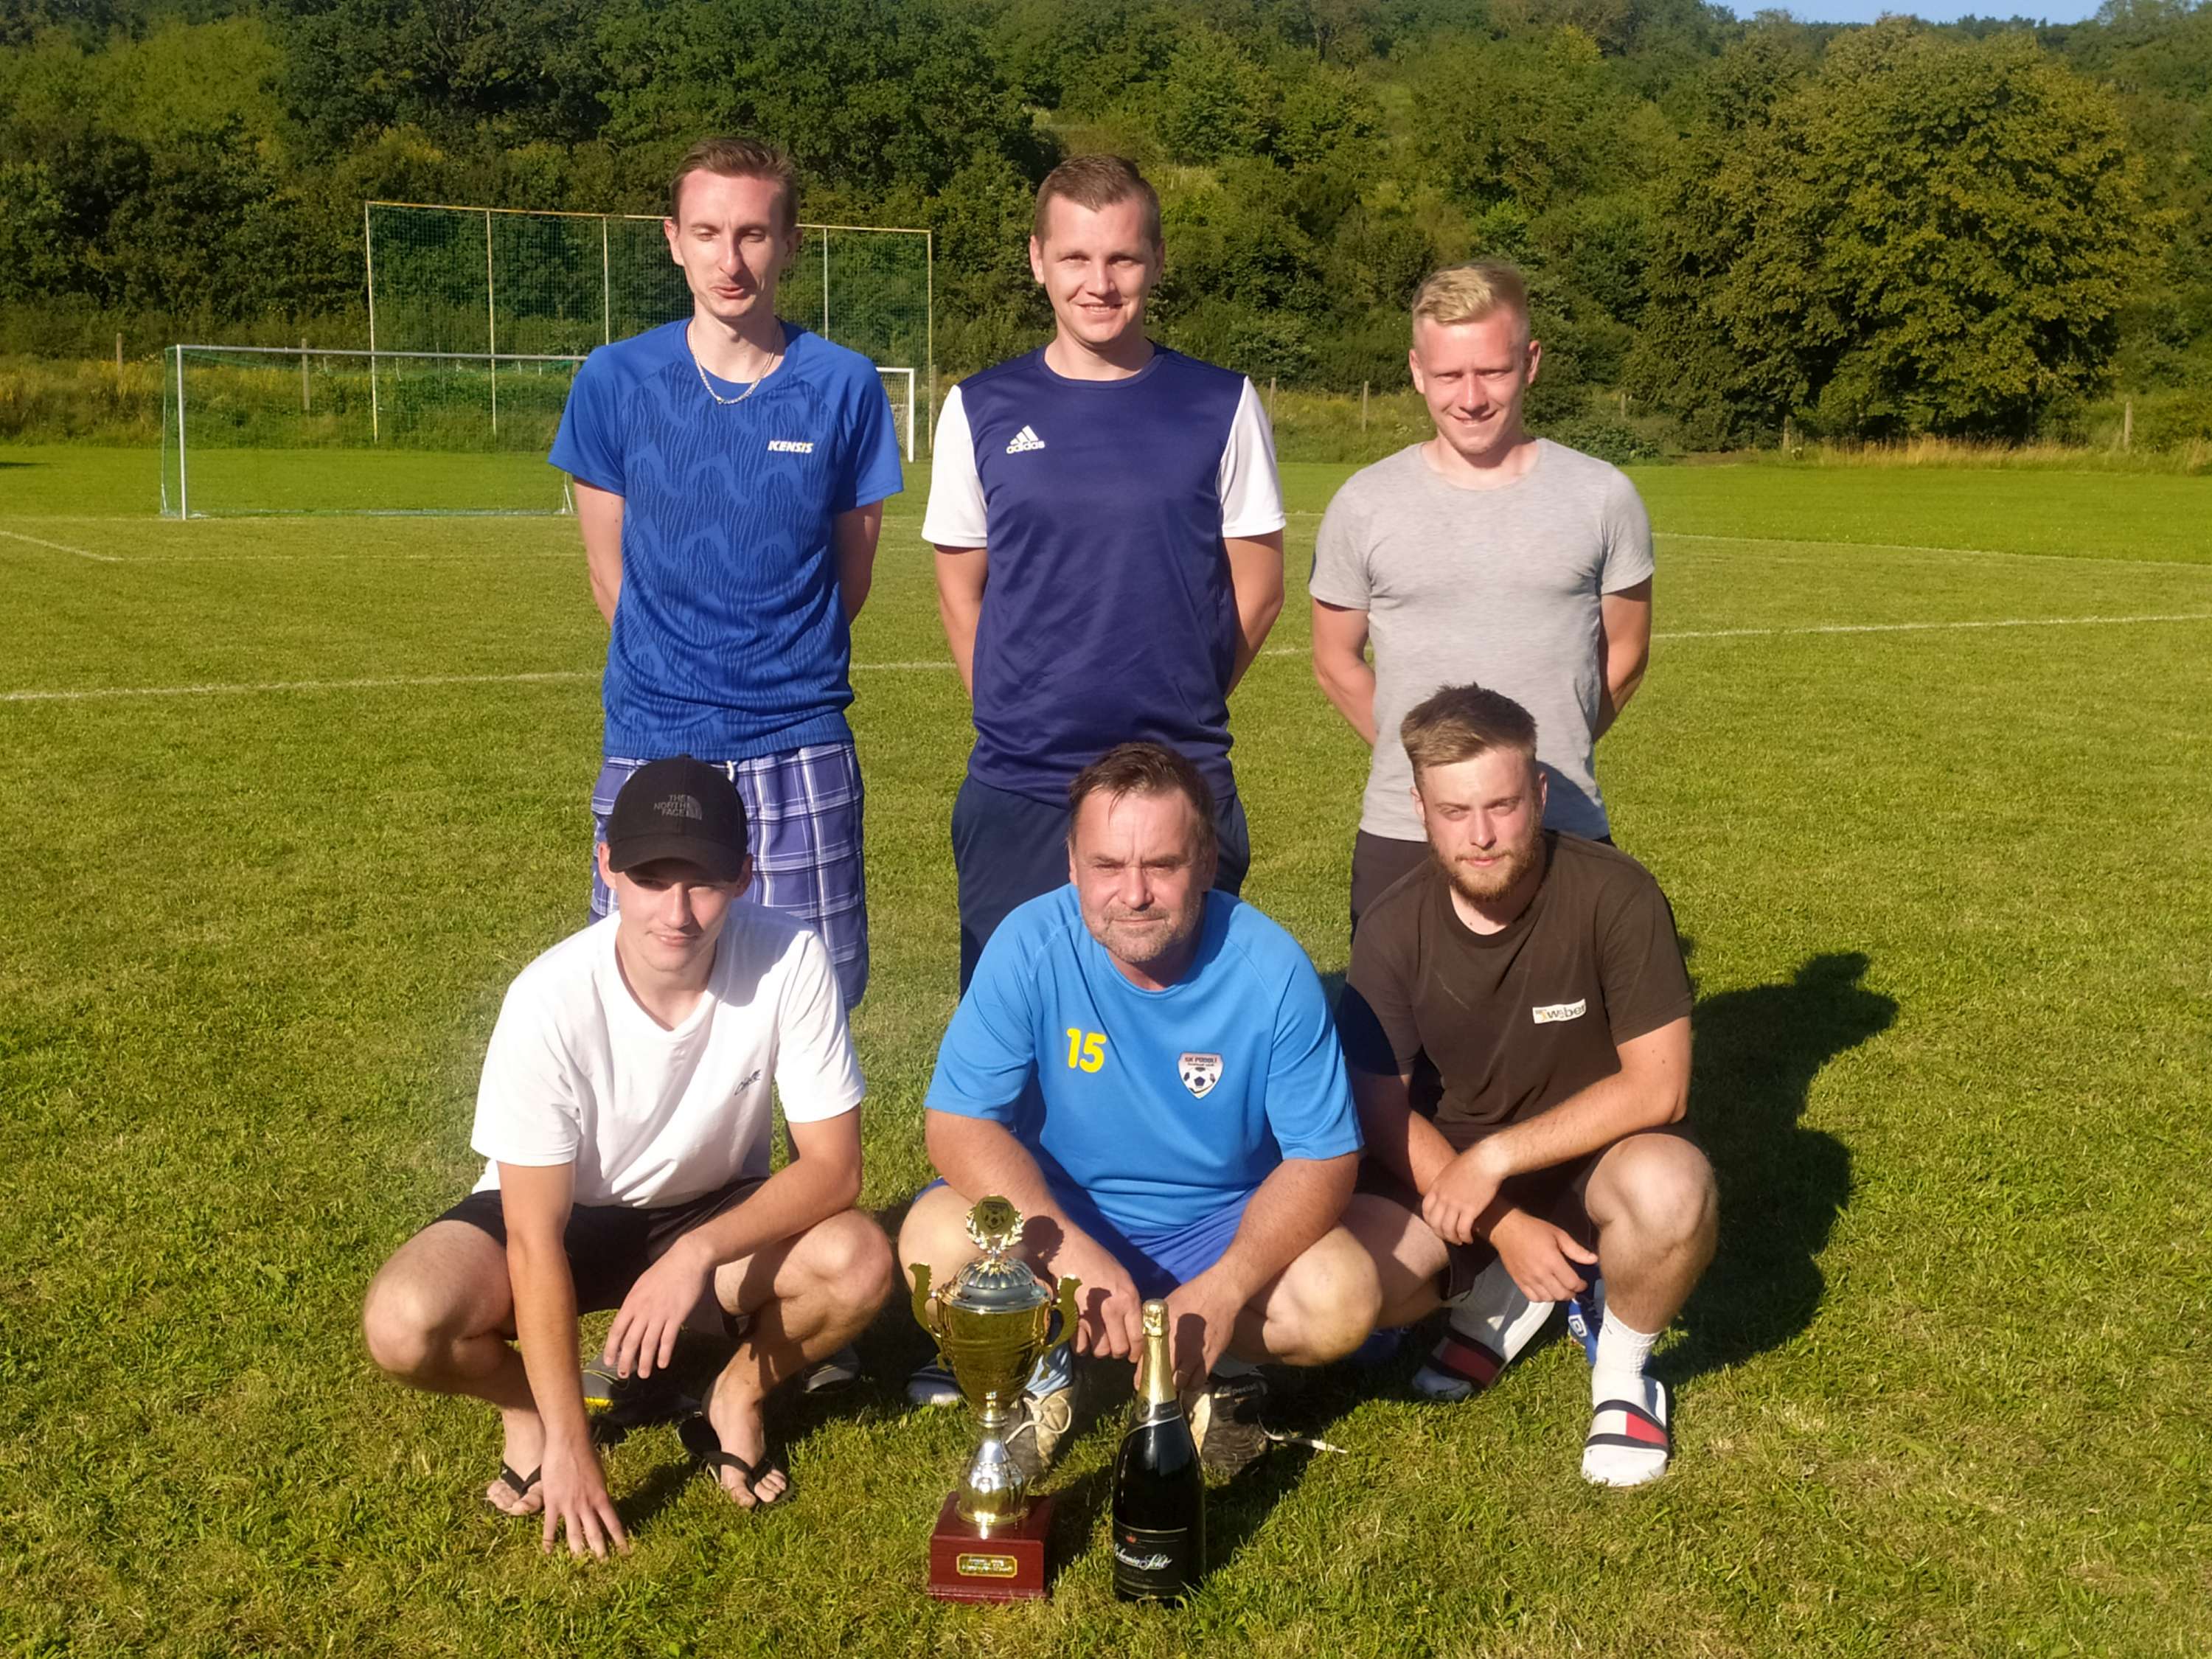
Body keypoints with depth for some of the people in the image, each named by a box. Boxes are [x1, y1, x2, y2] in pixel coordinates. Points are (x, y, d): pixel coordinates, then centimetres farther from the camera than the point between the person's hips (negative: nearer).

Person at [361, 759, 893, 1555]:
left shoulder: (791, 960, -26)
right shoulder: (550, 1000, -29)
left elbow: (834, 1166, -20)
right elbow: (536, 1238, -24)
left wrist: (698, 1253, -35)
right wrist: (569, 1445, -24)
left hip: (718, 1212, 1)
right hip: (561, 1212, -1)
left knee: (860, 1261, -29)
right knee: (404, 1325, -29)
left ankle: (739, 1395, 4)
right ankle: (528, 1405, 6)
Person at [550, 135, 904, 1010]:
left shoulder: (843, 386, -1)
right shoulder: (615, 381, 0)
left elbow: (850, 567, 9)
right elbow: (609, 567, 9)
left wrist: (781, 674, 8)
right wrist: (674, 675, 11)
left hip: (799, 748, 0)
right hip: (651, 742, 1)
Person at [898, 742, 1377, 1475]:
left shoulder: (1271, 968, -18)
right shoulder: (1029, 944, -19)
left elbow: (1323, 1158, -14)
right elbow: (958, 1124, -18)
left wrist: (1222, 1290, -29)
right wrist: (1070, 1252, -32)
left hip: (1220, 1224, 0)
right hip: (1058, 1213, 0)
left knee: (1343, 1300, -27)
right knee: (938, 1242, -29)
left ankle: (1220, 1369, 7)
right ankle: (1036, 1367, 4)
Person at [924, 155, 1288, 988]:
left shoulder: (1221, 406, 1)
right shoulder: (982, 410, 3)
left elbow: (1257, 585, 6)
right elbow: (961, 588, 10)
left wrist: (1178, 710, 3)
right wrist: (1020, 718, 6)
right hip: (1017, 792, 1)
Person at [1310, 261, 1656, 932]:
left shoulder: (1602, 497, 0)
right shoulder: (1365, 504, -1)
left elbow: (1624, 653, 10)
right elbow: (1336, 661, 8)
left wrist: (1551, 758, 9)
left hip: (1567, 835, 0)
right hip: (1402, 838, 0)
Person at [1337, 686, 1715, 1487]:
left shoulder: (1614, 895, -20)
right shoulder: (1393, 930, -11)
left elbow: (1658, 1087, -21)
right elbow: (1384, 1109, -8)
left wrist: (1495, 1157, -24)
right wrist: (1505, 1226, -19)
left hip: (1593, 1153, -2)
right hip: (1449, 1168, 3)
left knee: (1671, 1186, -37)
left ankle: (1621, 1366, -4)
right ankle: (1507, 1297, 9)